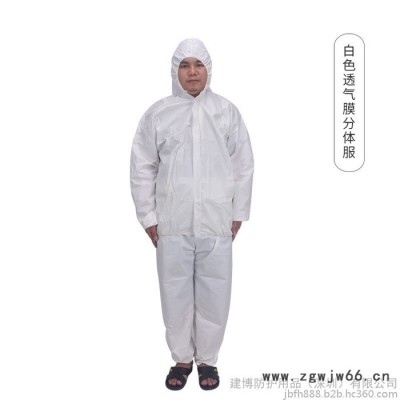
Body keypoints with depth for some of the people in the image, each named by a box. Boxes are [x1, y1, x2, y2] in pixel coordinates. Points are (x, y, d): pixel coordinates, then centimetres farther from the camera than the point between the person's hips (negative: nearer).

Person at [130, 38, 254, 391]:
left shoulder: (227, 112, 2)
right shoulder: (157, 114, 2)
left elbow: (243, 166, 5)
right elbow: (143, 168, 4)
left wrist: (238, 213, 4)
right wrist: (148, 216, 2)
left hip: (217, 223, 0)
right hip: (171, 224, 0)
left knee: (214, 293, 8)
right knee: (175, 292, 9)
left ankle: (207, 359, 28)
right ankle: (182, 358, 29)